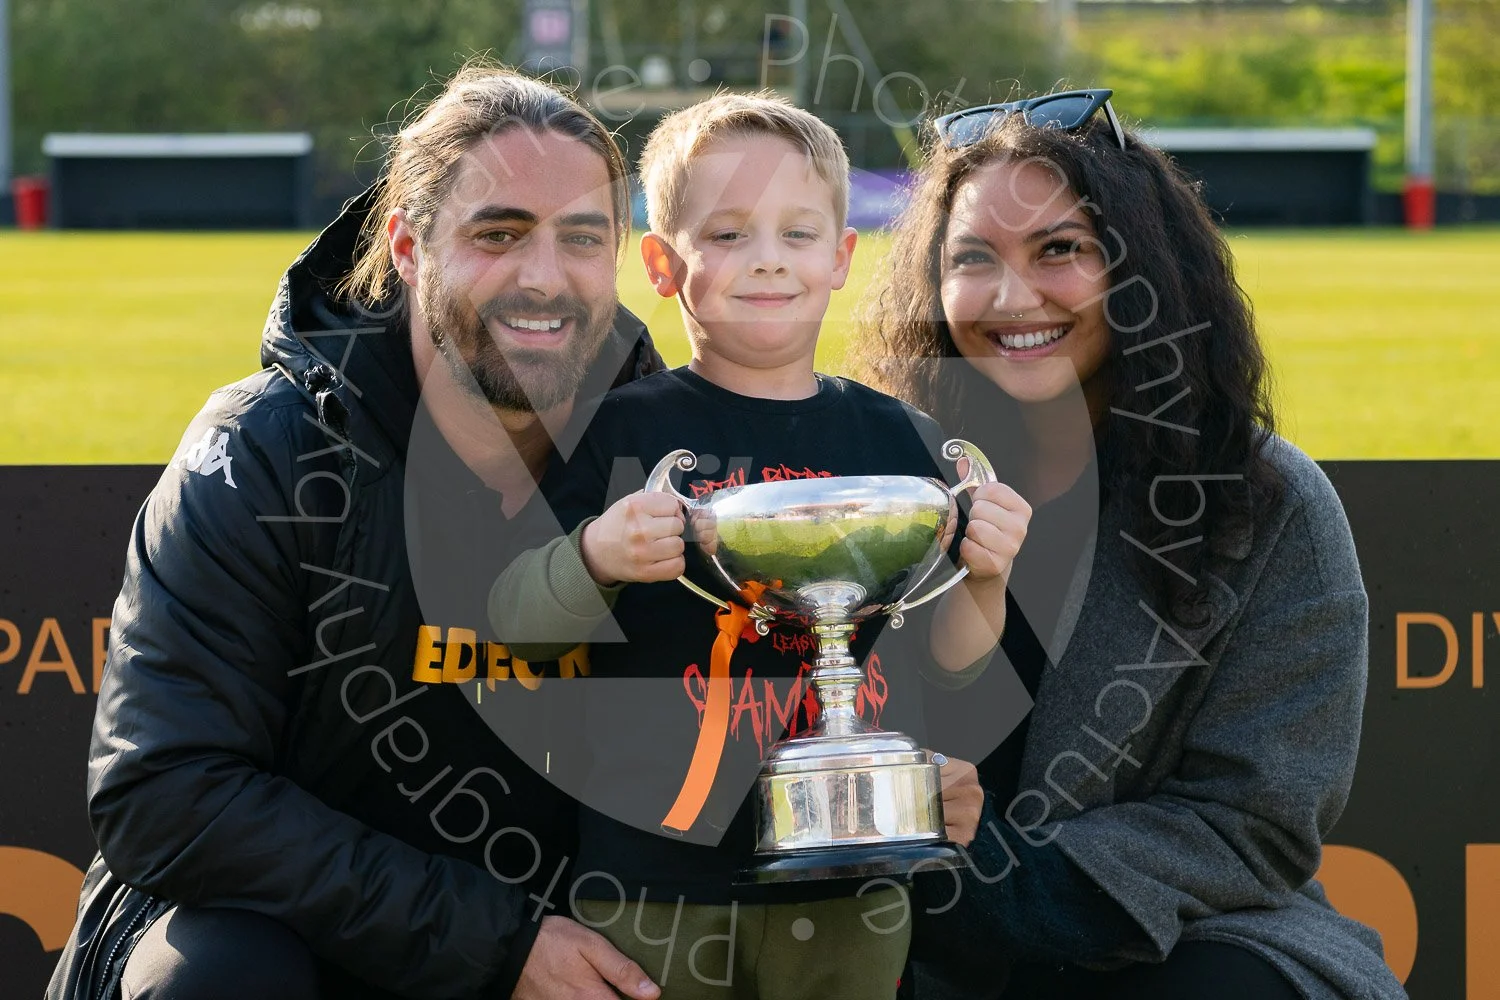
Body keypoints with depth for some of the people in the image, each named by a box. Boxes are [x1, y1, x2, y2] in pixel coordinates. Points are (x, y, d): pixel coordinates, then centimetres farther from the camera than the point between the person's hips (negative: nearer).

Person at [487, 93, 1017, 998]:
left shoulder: (893, 440, 5)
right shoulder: (621, 431, -3)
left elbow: (945, 670, 6)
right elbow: (516, 630, -6)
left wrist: (982, 582, -13)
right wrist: (594, 560, -24)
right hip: (651, 878, -2)